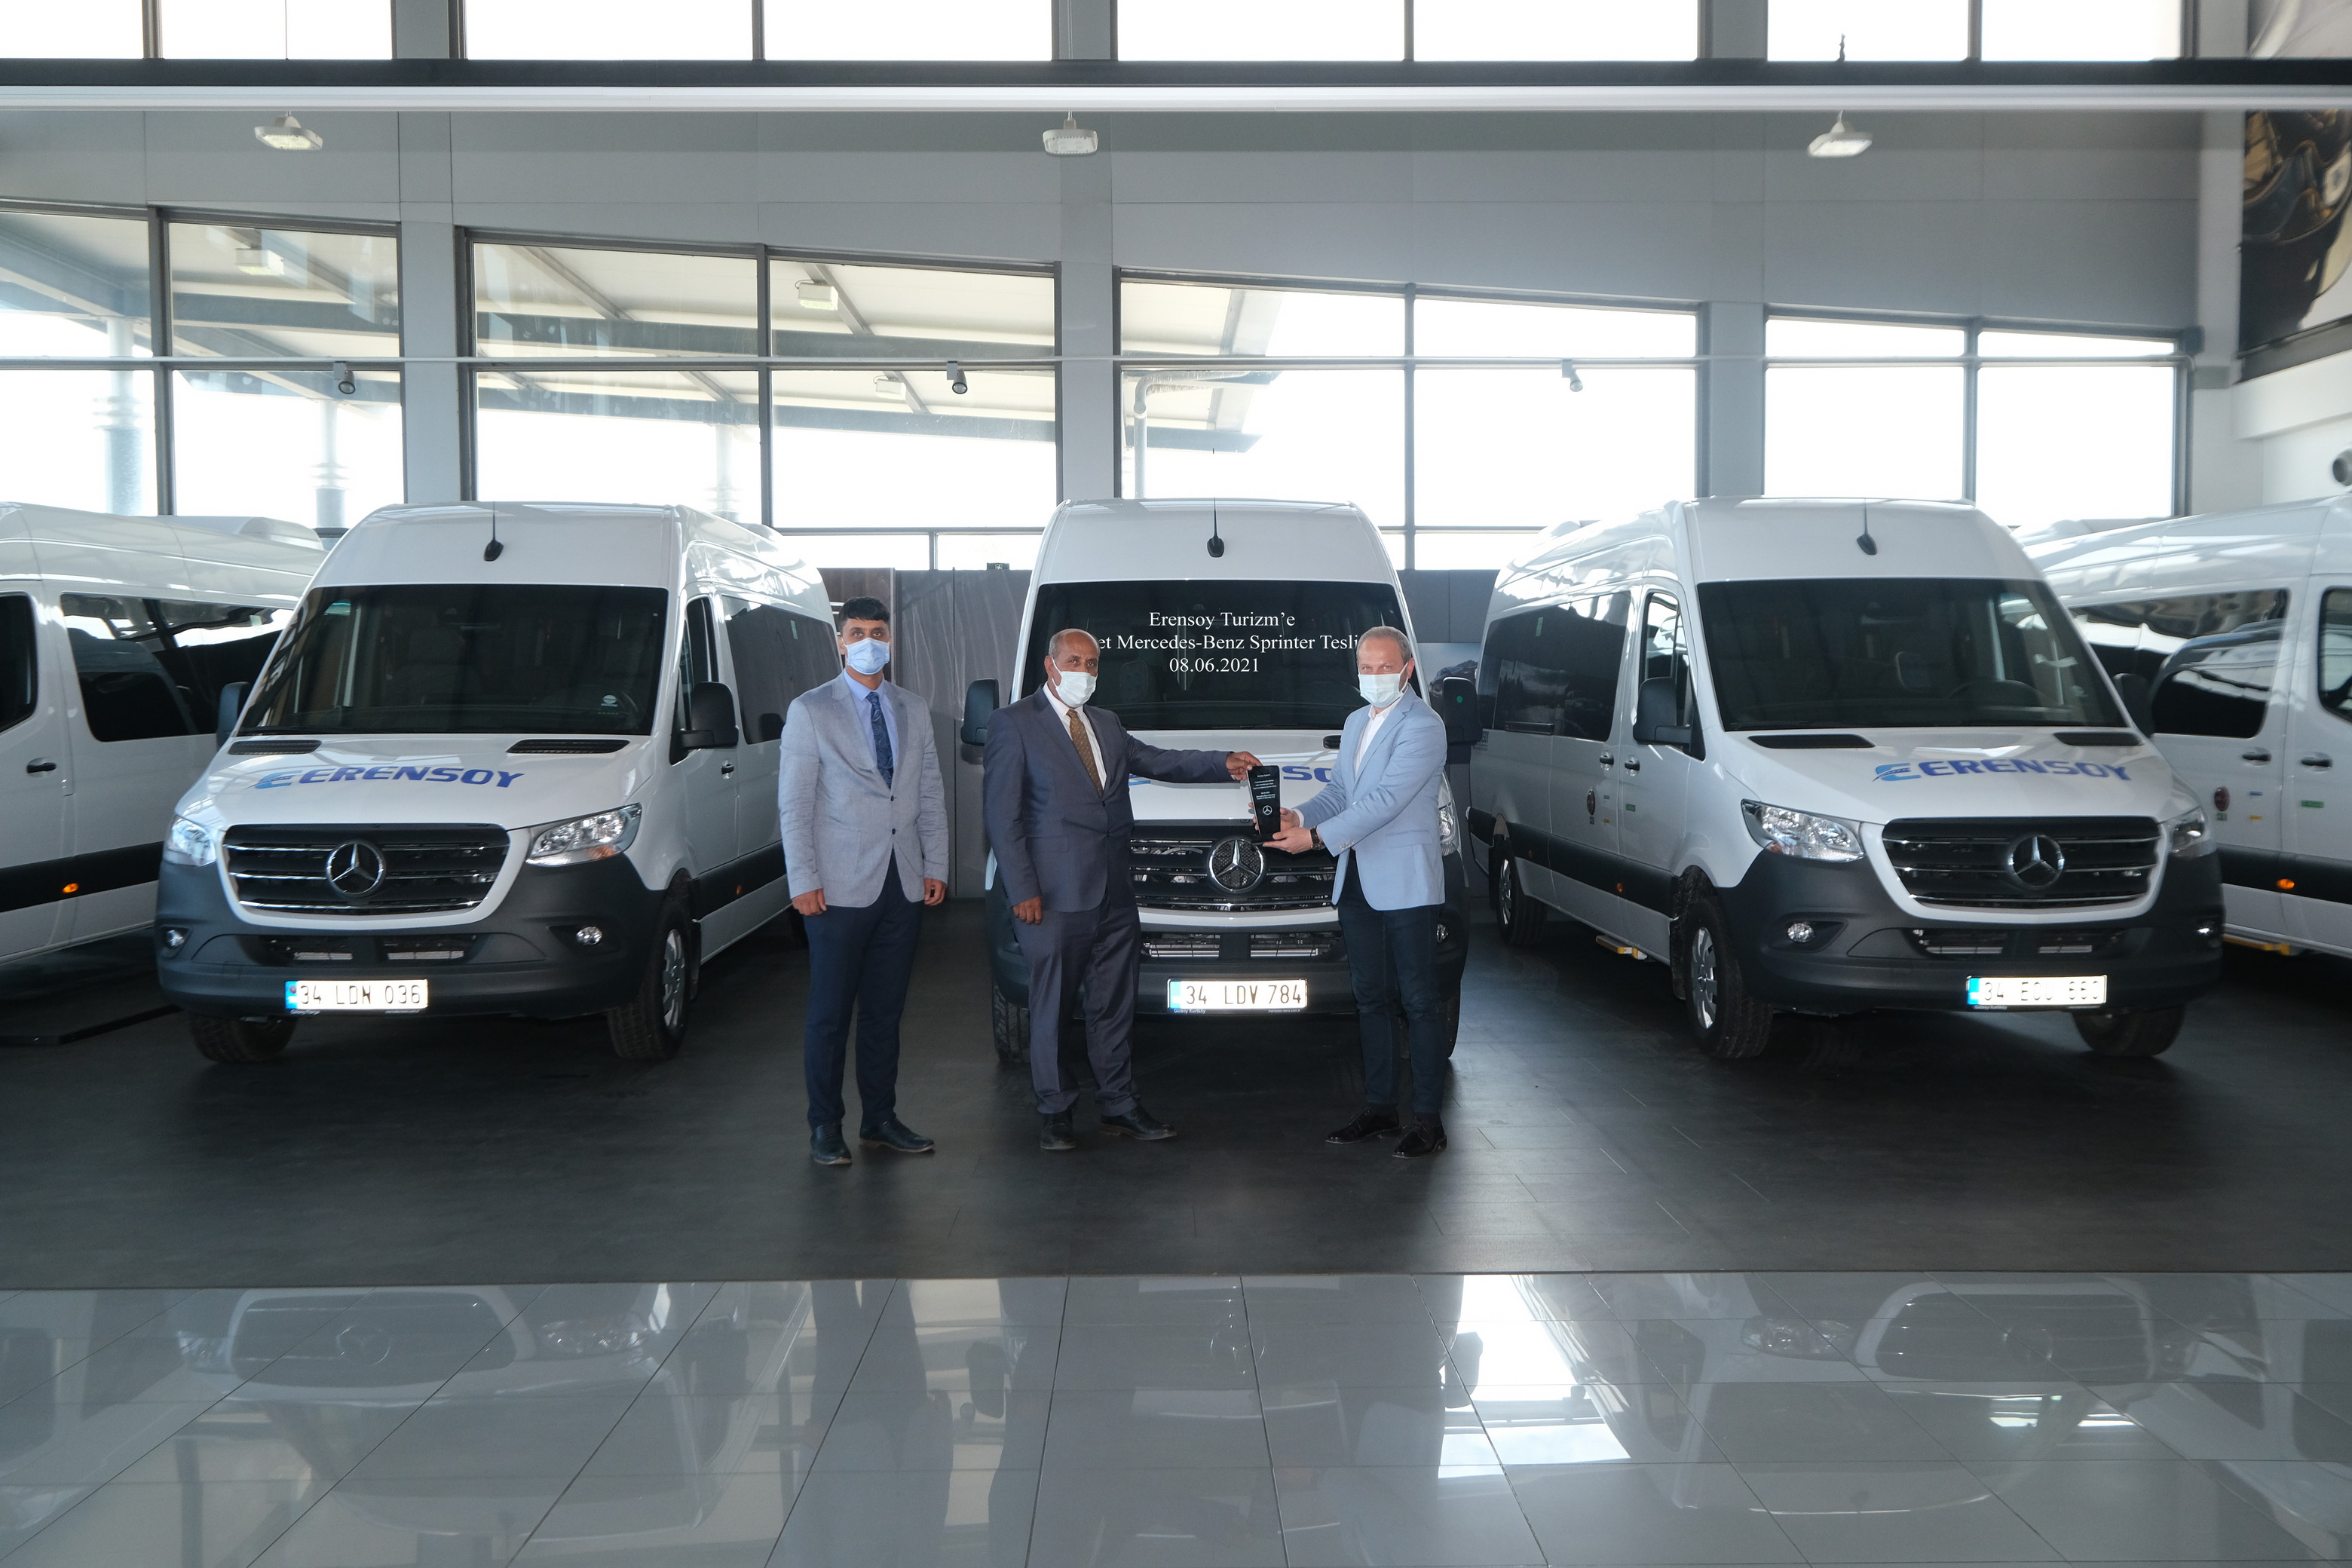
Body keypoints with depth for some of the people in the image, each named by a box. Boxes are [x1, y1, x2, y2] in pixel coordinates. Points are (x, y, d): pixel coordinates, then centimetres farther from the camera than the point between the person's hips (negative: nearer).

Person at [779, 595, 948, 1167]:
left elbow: (931, 794, 13)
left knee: (886, 1010, 10)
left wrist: (936, 867, 6)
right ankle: (824, 1127, 11)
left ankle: (880, 1118, 20)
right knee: (829, 1013, 1)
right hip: (841, 885, -4)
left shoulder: (914, 709, 13)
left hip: (904, 885, 4)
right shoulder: (810, 710, 0)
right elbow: (794, 803, -3)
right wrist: (803, 881, -9)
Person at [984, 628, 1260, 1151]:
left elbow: (1156, 761, 18)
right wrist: (1022, 890, -13)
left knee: (1113, 1004, 12)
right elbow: (1000, 813, -6)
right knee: (1051, 1004, 3)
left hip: (1114, 892, 6)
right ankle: (1053, 1113, 15)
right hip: (1056, 893, -6)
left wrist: (1223, 764, 1)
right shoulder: (1013, 724, -2)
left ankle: (1119, 1106, 21)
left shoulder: (1105, 724, 18)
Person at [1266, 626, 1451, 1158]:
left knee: (1419, 1001, -1)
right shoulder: (1355, 723, 18)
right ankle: (1379, 1107, 22)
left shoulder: (1422, 726, -12)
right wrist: (1298, 816, -2)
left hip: (1405, 884, -8)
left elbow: (1386, 800, -20)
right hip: (1356, 884, 8)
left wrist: (1315, 837, -22)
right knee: (1372, 998, 13)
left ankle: (1428, 1118, 5)